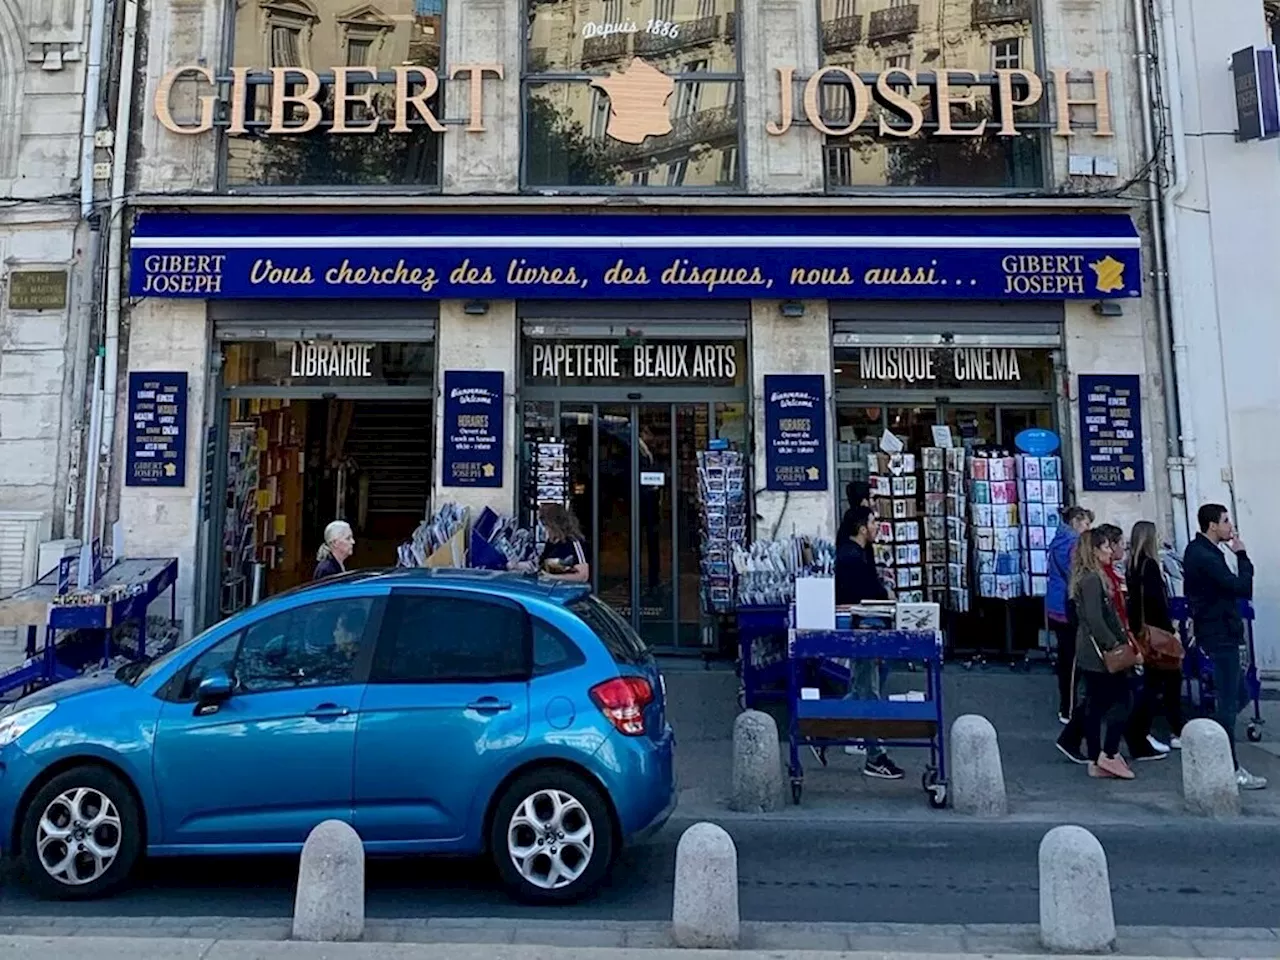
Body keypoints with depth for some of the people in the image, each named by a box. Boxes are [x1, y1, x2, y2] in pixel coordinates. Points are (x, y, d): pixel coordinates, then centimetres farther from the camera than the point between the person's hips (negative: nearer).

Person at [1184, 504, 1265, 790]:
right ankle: (1231, 770, 5)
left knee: (1238, 695, 18)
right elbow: (1244, 589, -21)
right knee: (1229, 702, -3)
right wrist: (1242, 555, -12)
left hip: (1216, 631, 10)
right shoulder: (1207, 557, -21)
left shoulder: (1197, 550, 12)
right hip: (1221, 635, -10)